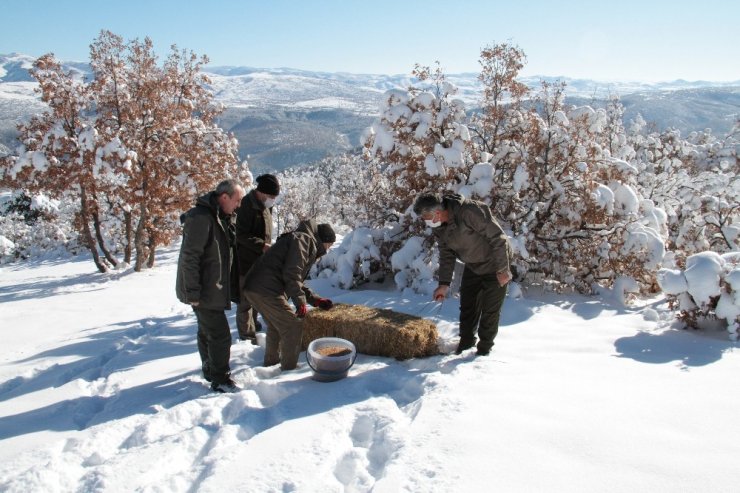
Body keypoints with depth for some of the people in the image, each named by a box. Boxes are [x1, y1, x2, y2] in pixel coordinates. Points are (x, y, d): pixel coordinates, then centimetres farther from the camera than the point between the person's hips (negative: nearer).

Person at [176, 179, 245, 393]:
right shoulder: (201, 218, -22)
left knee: (207, 331, 21)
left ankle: (210, 370, 35)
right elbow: (190, 257, -24)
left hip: (212, 287, 10)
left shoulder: (223, 218, 9)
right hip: (204, 291, -10)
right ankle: (220, 380, 8)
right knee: (220, 335, -4)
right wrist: (193, 292, -24)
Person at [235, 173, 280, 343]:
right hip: (247, 261, -9)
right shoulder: (248, 205, -19)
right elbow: (242, 235, -22)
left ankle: (253, 324, 37)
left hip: (260, 260, 9)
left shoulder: (264, 206, 10)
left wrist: (267, 247, 17)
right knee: (246, 297, 2)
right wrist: (262, 246, -28)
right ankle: (247, 333, 12)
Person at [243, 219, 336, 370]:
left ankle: (272, 360, 42)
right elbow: (291, 274, -17)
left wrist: (316, 300, 27)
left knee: (275, 324, 28)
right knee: (293, 326, 0)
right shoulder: (303, 239, -5)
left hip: (253, 288, 10)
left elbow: (297, 282, 32)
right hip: (266, 290, -10)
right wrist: (301, 302, -13)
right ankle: (289, 368, 10)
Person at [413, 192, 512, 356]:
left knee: (490, 308, 0)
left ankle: (485, 346, 16)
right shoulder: (438, 227, -10)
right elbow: (446, 255, 1)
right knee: (467, 305, 11)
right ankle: (466, 340, 30)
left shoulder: (471, 211, -35)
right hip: (472, 266, 7)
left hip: (495, 264, -7)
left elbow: (497, 237, -29)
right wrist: (444, 284, -5)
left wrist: (503, 269, -25)